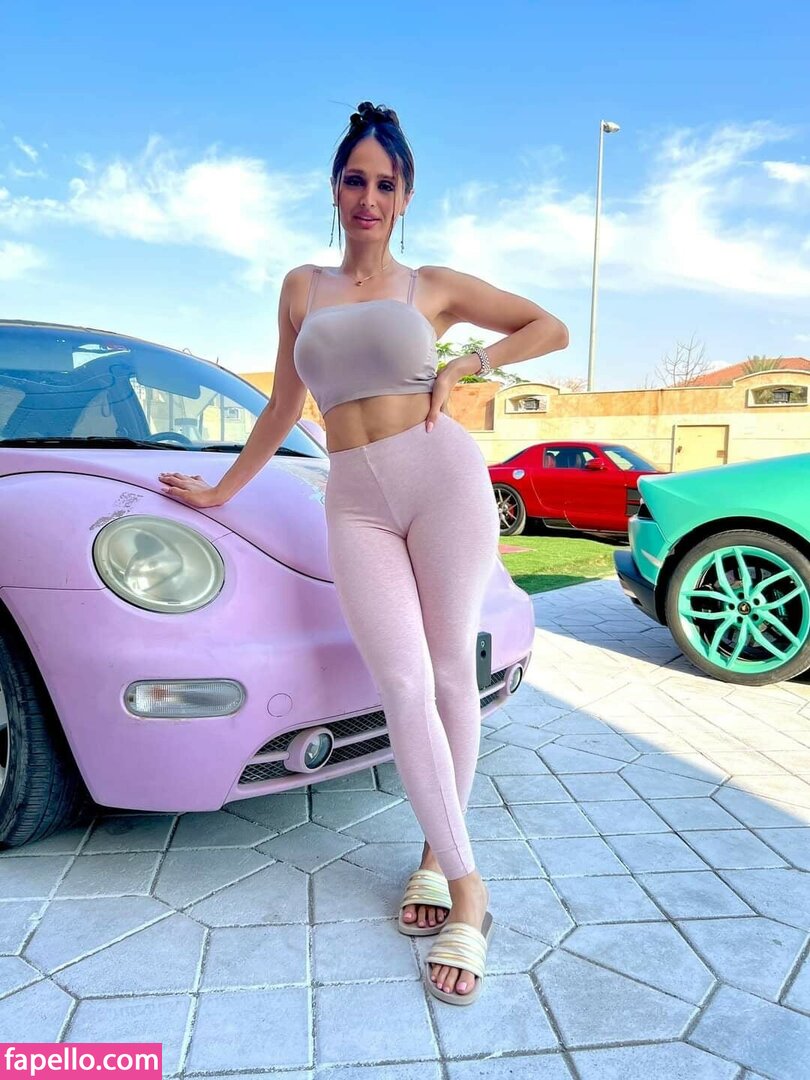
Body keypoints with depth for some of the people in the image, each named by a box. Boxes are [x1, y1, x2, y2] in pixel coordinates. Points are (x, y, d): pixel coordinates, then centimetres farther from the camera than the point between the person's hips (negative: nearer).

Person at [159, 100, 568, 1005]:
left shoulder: (435, 286, 12)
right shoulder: (302, 287, 18)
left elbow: (550, 328, 16)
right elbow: (283, 406, 22)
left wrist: (467, 363, 2)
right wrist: (222, 490, 24)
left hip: (442, 473, -1)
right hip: (356, 503, 2)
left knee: (449, 672, 0)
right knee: (404, 687, -9)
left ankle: (436, 851, 19)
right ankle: (465, 884, 2)